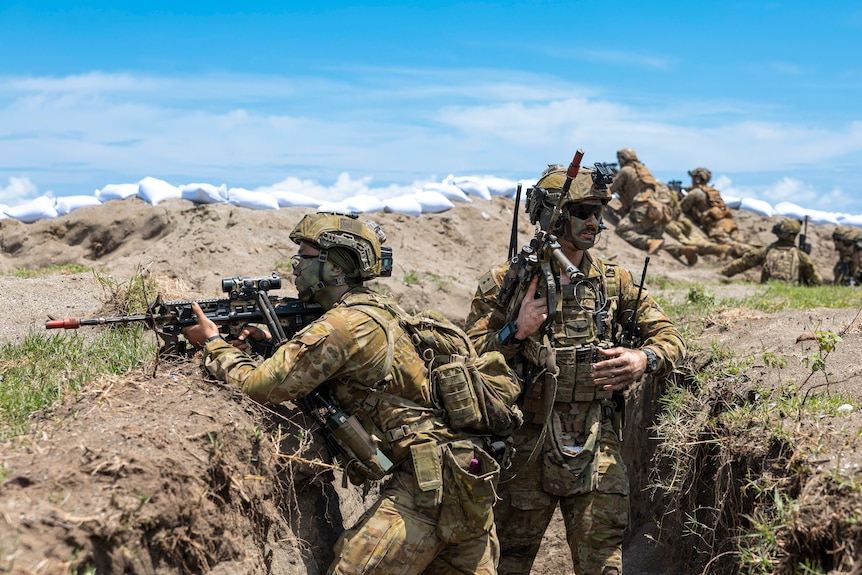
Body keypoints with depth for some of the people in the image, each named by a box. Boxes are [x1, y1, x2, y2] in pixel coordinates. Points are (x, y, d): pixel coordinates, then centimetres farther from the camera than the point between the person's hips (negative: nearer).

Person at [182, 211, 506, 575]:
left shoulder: (345, 324, -13)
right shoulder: (380, 309, 15)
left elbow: (258, 386, -11)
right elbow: (307, 370, 27)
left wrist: (213, 343, 5)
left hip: (427, 487, -9)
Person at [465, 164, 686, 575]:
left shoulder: (616, 283, 8)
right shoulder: (505, 283, -2)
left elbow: (669, 338, 7)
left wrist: (644, 359, -14)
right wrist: (515, 331, -21)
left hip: (597, 450, 2)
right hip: (526, 448, -2)